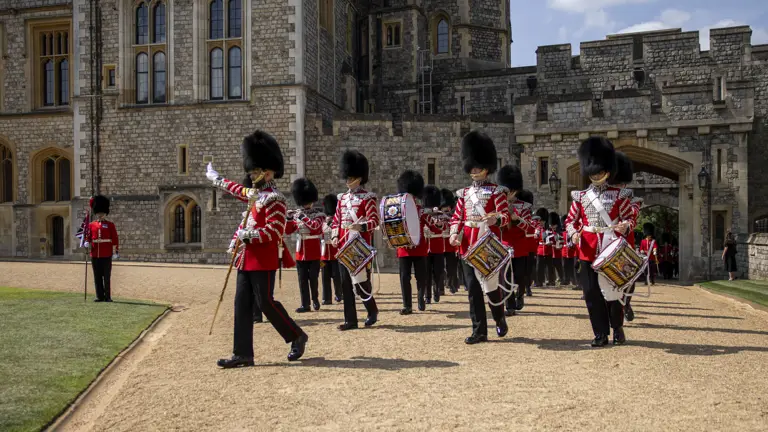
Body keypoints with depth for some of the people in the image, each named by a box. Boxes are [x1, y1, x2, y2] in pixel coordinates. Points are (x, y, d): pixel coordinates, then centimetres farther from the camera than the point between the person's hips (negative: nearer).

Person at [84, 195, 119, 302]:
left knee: (106, 276, -1)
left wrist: (116, 251, -4)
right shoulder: (91, 225, 12)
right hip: (95, 255, 3)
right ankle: (100, 296, 12)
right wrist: (87, 243, -10)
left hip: (106, 255, -3)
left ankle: (107, 297, 4)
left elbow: (115, 239, 1)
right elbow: (88, 237, 12)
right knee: (97, 277, 5)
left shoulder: (110, 224, 3)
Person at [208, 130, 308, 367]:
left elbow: (275, 232, -21)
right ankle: (243, 354, 8)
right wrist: (216, 179, 48)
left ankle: (297, 337, 15)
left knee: (266, 302, -4)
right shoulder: (255, 194, 14)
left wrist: (248, 234, -22)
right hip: (247, 259, 9)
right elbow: (238, 189, 36)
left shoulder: (274, 199, -13)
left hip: (263, 261, -9)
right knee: (242, 304, 5)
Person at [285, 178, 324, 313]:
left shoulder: (319, 215, -3)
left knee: (313, 278, 3)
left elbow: (314, 226, -23)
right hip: (300, 253, 4)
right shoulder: (297, 215, 8)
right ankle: (305, 304, 8)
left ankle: (315, 299, 25)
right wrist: (288, 219, -11)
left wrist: (302, 217, -24)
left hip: (314, 253, -4)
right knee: (302, 279, 4)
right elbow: (287, 231, 6)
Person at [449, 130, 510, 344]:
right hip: (468, 245, 4)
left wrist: (496, 219, -29)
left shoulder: (496, 191, 0)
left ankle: (500, 319, 28)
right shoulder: (464, 193, 13)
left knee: (490, 285, 0)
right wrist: (454, 234, -5)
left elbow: (505, 216, -6)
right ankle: (479, 331, 8)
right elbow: (457, 217, 13)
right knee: (473, 288, 3)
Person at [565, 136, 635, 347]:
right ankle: (601, 334, 10)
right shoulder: (580, 197, 7)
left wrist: (625, 227, -18)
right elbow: (570, 220, 11)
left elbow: (631, 218, 4)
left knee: (612, 291, 3)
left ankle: (617, 327, 26)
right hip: (588, 251, 2)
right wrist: (573, 234, -10)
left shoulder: (619, 195, 2)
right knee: (592, 293, 1)